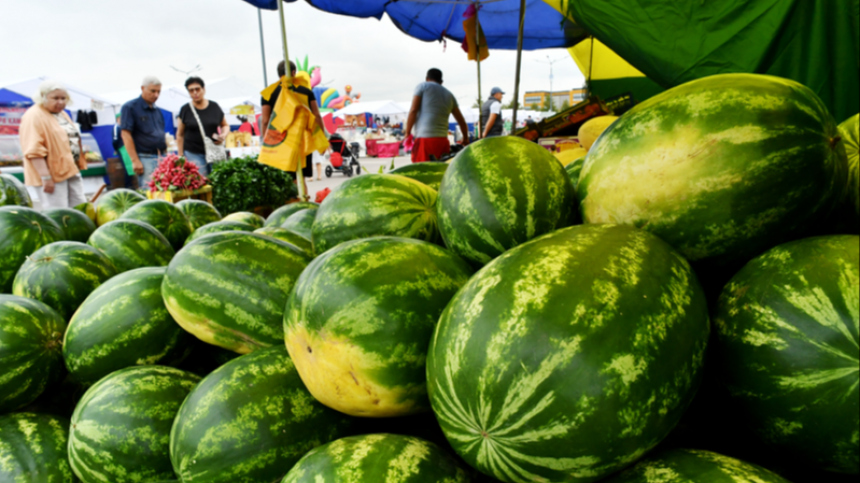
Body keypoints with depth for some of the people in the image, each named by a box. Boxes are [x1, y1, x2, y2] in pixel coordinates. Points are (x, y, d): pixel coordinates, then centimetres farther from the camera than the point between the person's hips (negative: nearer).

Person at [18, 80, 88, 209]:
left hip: (72, 172, 9)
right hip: (52, 176, -9)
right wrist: (46, 177, -25)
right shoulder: (34, 117, -12)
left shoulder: (62, 114, 15)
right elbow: (34, 151, -20)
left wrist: (80, 165, 22)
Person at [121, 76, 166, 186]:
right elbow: (126, 135, -9)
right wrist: (135, 160, -15)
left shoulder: (157, 110, 18)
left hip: (162, 157, 7)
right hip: (145, 159, -7)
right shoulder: (130, 107, -2)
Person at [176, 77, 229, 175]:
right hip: (193, 154, -2)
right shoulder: (185, 110, 3)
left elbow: (225, 125, 20)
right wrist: (181, 156, 3)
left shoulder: (214, 107, 7)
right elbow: (180, 135, 8)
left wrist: (224, 135, -3)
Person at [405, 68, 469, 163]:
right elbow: (461, 121, 24)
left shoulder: (423, 86, 9)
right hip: (443, 140, 6)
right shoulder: (449, 94, 23)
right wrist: (466, 138, 38)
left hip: (425, 139, -6)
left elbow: (413, 110, -3)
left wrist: (408, 133, 2)